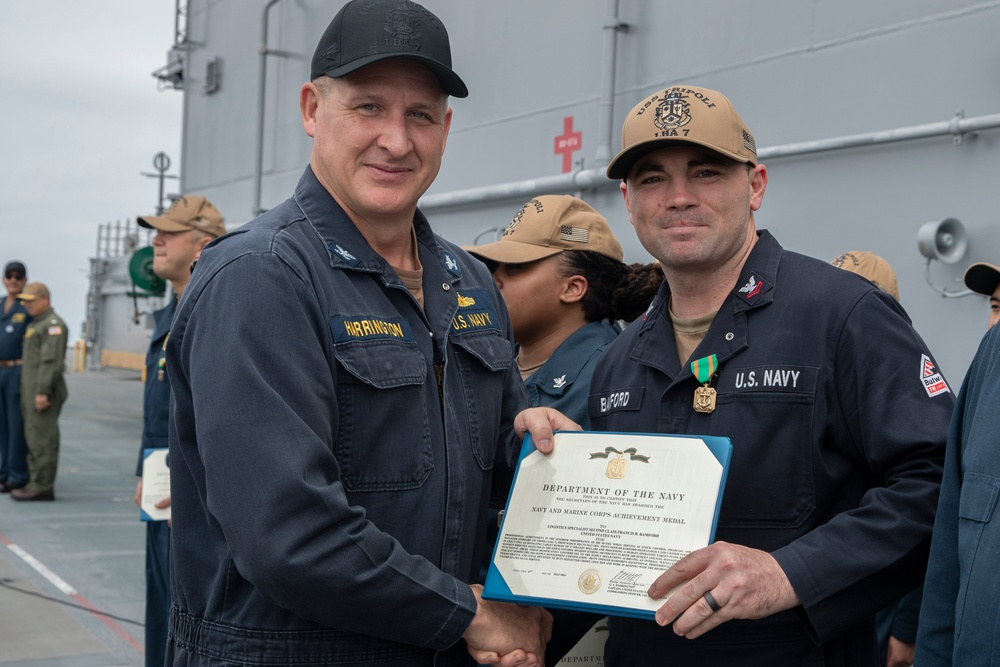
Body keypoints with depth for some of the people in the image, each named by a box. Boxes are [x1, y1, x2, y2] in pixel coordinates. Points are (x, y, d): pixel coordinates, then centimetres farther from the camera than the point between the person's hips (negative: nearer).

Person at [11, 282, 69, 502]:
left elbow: (52, 361, -19)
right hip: (32, 391, 10)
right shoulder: (36, 324, 22)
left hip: (43, 392, -10)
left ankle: (42, 486, -8)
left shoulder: (53, 324, -10)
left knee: (42, 438, -10)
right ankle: (37, 483, 15)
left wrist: (43, 392, -23)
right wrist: (29, 393, 18)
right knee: (34, 438, 11)